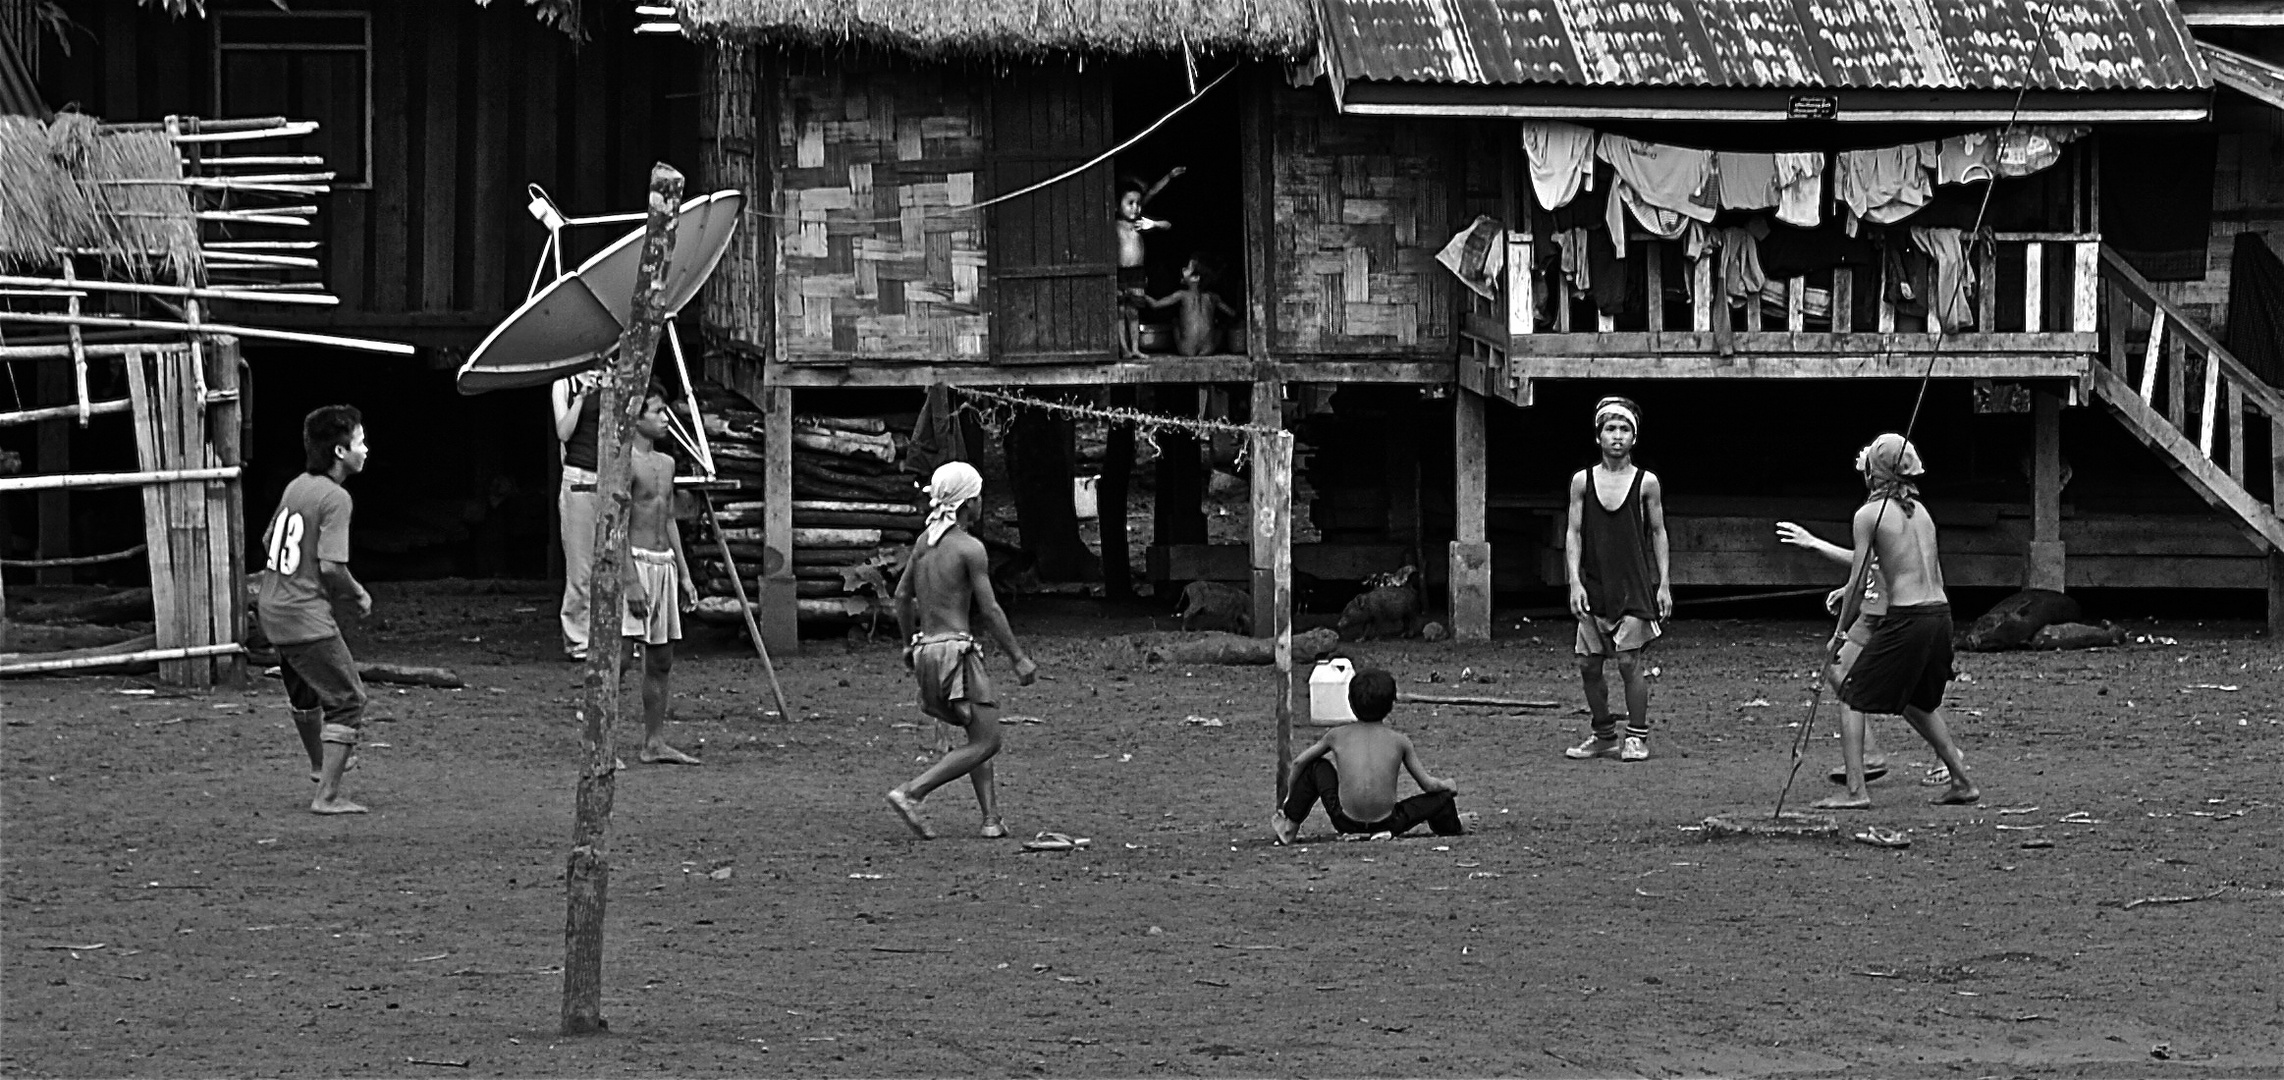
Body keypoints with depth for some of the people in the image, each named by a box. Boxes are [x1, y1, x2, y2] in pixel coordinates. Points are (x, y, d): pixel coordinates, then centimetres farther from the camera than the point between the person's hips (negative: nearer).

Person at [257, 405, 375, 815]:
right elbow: (332, 566, -25)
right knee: (347, 700, -2)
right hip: (307, 617, -9)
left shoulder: (296, 486, 8)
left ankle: (321, 763, 53)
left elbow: (268, 542, 18)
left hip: (273, 609, 9)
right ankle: (328, 795, -7)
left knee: (306, 690, 30)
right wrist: (358, 596, -5)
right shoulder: (335, 498, -18)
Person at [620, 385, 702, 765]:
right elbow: (618, 526, -15)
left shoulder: (666, 464, 15)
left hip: (664, 563, 9)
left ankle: (655, 743, 14)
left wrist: (684, 575, 18)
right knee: (620, 654, -11)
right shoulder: (626, 462, -11)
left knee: (662, 660, 9)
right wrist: (631, 581, -20)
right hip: (634, 562, -9)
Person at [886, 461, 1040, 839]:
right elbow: (989, 610, -11)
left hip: (926, 650, 9)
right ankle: (910, 792, -19)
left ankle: (991, 818, 9)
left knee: (981, 733, 19)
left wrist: (910, 645, 29)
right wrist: (1020, 658, -5)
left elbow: (902, 595, 17)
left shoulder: (926, 539, 11)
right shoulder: (971, 548, -10)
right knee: (985, 743, -6)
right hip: (956, 650, -9)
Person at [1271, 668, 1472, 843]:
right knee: (1442, 795, 18)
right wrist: (1448, 785, 29)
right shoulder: (1400, 741, 3)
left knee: (1317, 766, 25)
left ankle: (1290, 824, 27)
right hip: (1387, 822, -1)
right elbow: (1429, 785, 6)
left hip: (1345, 822, 1)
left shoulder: (1337, 735, 6)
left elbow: (1299, 762, 15)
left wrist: (1290, 794, 33)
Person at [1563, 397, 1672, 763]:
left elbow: (1658, 534, 4)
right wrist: (1575, 582, -6)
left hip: (1633, 583, -3)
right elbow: (1573, 533, 3)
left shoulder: (1646, 482, -1)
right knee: (1589, 664, 4)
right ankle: (1604, 735, 18)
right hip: (1594, 584, 3)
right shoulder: (1582, 481, 3)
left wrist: (1664, 584, -1)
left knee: (1629, 660, -9)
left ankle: (1637, 736, 2)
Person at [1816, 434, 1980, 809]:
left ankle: (1855, 791, -6)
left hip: (1906, 618, -7)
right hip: (1940, 613, 7)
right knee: (1918, 703, 27)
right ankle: (1961, 781, 26)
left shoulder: (1869, 514, -5)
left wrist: (1840, 633, 4)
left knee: (1852, 697, 3)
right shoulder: (1920, 511, 15)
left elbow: (1858, 582, -7)